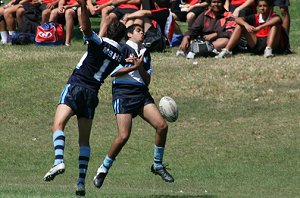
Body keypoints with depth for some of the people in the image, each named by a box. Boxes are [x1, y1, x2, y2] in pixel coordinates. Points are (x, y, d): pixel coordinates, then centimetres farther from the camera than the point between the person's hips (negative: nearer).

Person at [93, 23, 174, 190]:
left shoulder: (145, 53, 19)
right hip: (123, 93, -6)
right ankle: (103, 169, 0)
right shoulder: (123, 49, -1)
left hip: (142, 93, 6)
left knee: (162, 126, -9)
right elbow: (113, 72, -10)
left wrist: (140, 67, -4)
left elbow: (147, 81, 14)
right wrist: (134, 67, -13)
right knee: (124, 135, -17)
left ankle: (158, 165, 7)